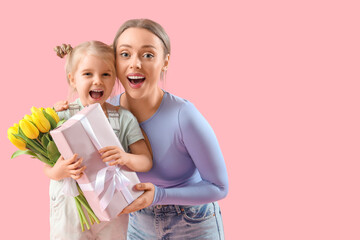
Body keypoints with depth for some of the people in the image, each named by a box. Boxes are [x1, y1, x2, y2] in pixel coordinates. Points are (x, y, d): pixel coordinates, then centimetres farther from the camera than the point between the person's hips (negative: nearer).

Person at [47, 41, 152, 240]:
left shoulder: (124, 119, -4)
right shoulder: (62, 117, -7)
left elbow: (146, 162, -4)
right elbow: (48, 170, -5)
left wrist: (126, 158, -25)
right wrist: (61, 170, -28)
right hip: (71, 211, -1)